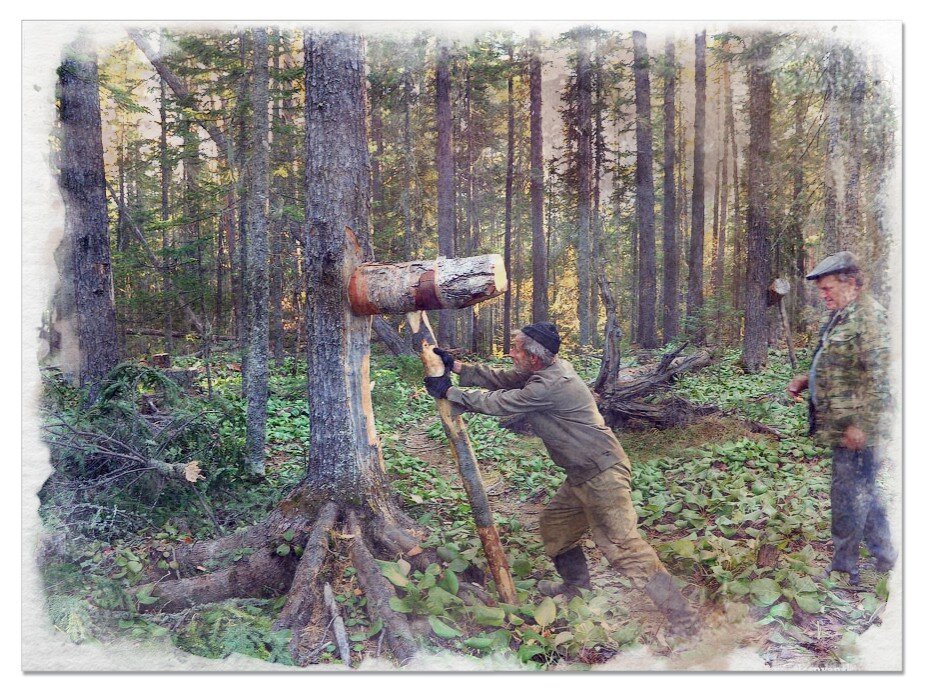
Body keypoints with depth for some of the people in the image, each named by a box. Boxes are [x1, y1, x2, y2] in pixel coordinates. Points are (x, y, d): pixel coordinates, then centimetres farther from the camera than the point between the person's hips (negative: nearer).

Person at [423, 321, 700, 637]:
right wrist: (456, 366, 10)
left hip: (602, 476, -10)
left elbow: (497, 403, -17)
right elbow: (501, 379, 14)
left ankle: (683, 623, -8)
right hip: (583, 476, 10)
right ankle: (576, 587, 43)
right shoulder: (546, 370, 5)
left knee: (623, 547, -12)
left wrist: (448, 392, -6)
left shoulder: (550, 385, -24)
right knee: (555, 525, 23)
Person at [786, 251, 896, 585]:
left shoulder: (868, 316, -18)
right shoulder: (841, 317, 14)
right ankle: (883, 555, 34)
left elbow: (878, 377, -23)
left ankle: (843, 569, 13)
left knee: (848, 498, 1)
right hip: (839, 427, 10)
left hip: (854, 431, -10)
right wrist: (806, 379, 11)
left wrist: (862, 425, -23)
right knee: (863, 492, 20)